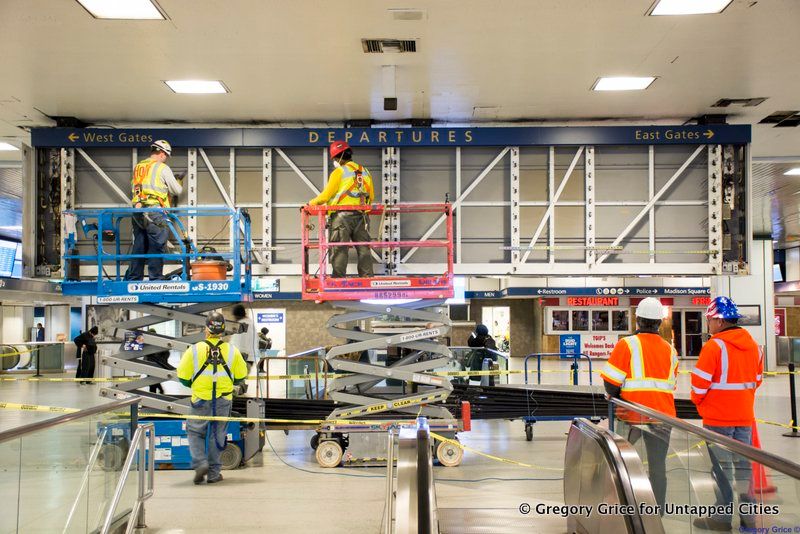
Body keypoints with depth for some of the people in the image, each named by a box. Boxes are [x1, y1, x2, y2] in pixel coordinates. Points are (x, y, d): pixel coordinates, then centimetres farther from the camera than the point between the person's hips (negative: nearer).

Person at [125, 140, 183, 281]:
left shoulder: (138, 167, 17)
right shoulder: (162, 168, -2)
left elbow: (133, 189, 18)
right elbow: (177, 190, 3)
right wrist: (179, 186, 25)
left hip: (137, 211, 7)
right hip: (155, 211, -7)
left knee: (139, 246, 11)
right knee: (157, 247, -3)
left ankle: (133, 278, 14)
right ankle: (156, 279, -3)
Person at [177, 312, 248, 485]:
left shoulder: (194, 350, -10)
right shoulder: (232, 351, -4)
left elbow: (183, 376, -4)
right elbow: (241, 376, 6)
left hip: (201, 399, -2)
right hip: (223, 400, 2)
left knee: (195, 432, 14)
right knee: (217, 435, 11)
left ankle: (200, 463, -5)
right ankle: (213, 472, 15)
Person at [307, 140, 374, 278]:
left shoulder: (339, 172, -3)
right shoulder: (365, 172, 16)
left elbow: (326, 195, -5)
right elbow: (371, 197, 19)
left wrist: (311, 203, 9)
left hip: (342, 215, -5)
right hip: (361, 216, 5)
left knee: (339, 250, -3)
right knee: (363, 248, 6)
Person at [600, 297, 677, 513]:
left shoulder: (627, 344, -8)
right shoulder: (670, 350, 8)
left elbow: (611, 381, -10)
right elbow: (672, 384, 15)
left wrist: (615, 396, 7)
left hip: (632, 414, -4)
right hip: (662, 414, 4)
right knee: (658, 466, 9)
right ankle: (658, 512, 14)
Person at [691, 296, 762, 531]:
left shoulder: (714, 346, -16)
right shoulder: (753, 345, 6)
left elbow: (700, 383, -15)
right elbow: (756, 379, 12)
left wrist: (698, 401, 3)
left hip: (718, 417, -6)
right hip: (745, 416, 6)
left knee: (722, 467, 2)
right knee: (743, 465, 13)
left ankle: (723, 517, 8)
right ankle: (748, 517, 19)